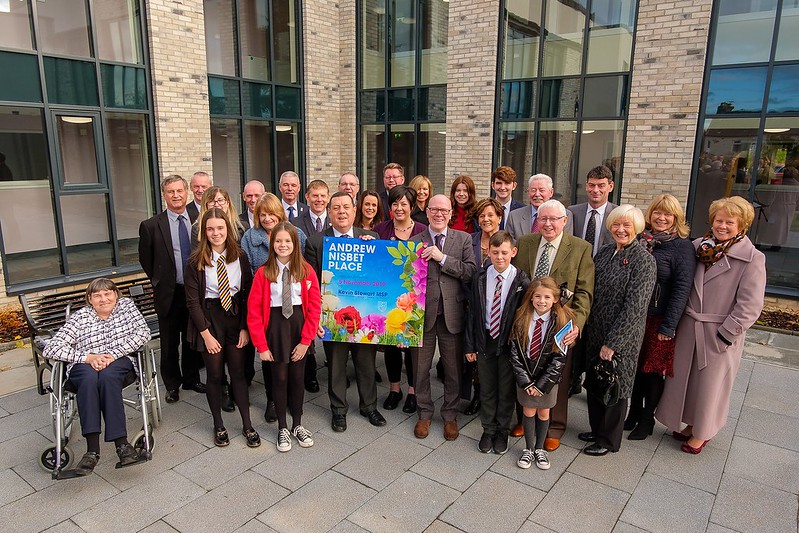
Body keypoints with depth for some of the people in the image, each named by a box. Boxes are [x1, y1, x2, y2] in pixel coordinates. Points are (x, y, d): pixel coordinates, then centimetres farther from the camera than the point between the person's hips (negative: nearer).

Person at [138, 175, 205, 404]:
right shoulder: (151, 226, -6)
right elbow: (145, 259, 5)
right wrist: (159, 282, 6)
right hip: (169, 293, -2)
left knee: (193, 339, 15)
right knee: (169, 343, 10)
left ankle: (191, 379, 32)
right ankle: (172, 385, 27)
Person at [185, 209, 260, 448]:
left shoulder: (240, 257, -3)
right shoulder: (196, 261, -9)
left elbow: (248, 293, -1)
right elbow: (192, 301, -8)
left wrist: (245, 327, -6)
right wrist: (206, 333, -11)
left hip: (236, 315, 2)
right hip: (208, 318, -1)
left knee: (238, 372, 7)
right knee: (215, 375, 9)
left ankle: (247, 425, 19)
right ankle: (218, 426, 27)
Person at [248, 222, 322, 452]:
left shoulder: (306, 271, -4)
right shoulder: (263, 273, -6)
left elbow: (315, 307, -5)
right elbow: (254, 311, -6)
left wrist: (305, 340, -9)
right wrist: (261, 345, -10)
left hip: (299, 324, 1)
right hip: (275, 326, -1)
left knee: (297, 376, 11)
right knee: (279, 377, 8)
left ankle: (297, 425, 29)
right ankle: (282, 428, 25)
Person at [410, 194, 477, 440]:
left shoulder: (463, 239, 2)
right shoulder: (414, 241, 3)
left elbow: (471, 271, -10)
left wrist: (442, 258, -16)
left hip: (452, 314, 0)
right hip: (422, 314, 0)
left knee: (453, 369, 11)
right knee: (421, 367, 12)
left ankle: (450, 415, 30)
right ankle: (424, 413, 32)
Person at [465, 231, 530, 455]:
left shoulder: (521, 280, -10)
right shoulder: (480, 277, -3)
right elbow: (472, 312, 1)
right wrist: (470, 344, 0)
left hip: (509, 342, -2)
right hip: (485, 341, 2)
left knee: (507, 390, 12)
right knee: (486, 388, 14)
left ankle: (502, 432, 32)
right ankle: (488, 430, 33)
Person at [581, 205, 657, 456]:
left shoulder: (644, 260, -15)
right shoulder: (604, 252, 5)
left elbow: (634, 307, -19)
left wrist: (613, 343, -20)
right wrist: (585, 327, 3)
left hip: (621, 338, -6)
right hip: (594, 332, 6)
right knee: (593, 382, 18)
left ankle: (609, 440, 28)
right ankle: (597, 429, 39)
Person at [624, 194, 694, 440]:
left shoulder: (682, 247, -8)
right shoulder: (640, 240, 5)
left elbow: (682, 289, -12)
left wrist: (668, 326, -15)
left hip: (659, 320, -4)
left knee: (654, 371, 8)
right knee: (635, 367, 13)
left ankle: (647, 420, 25)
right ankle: (634, 414, 30)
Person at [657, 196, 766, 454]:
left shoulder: (752, 259, -11)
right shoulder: (698, 247, 2)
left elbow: (749, 306, -13)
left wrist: (726, 336, -15)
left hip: (720, 333, -4)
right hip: (689, 327, 5)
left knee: (710, 382, 10)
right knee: (685, 376, 15)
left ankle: (702, 432, 31)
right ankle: (691, 423, 37)